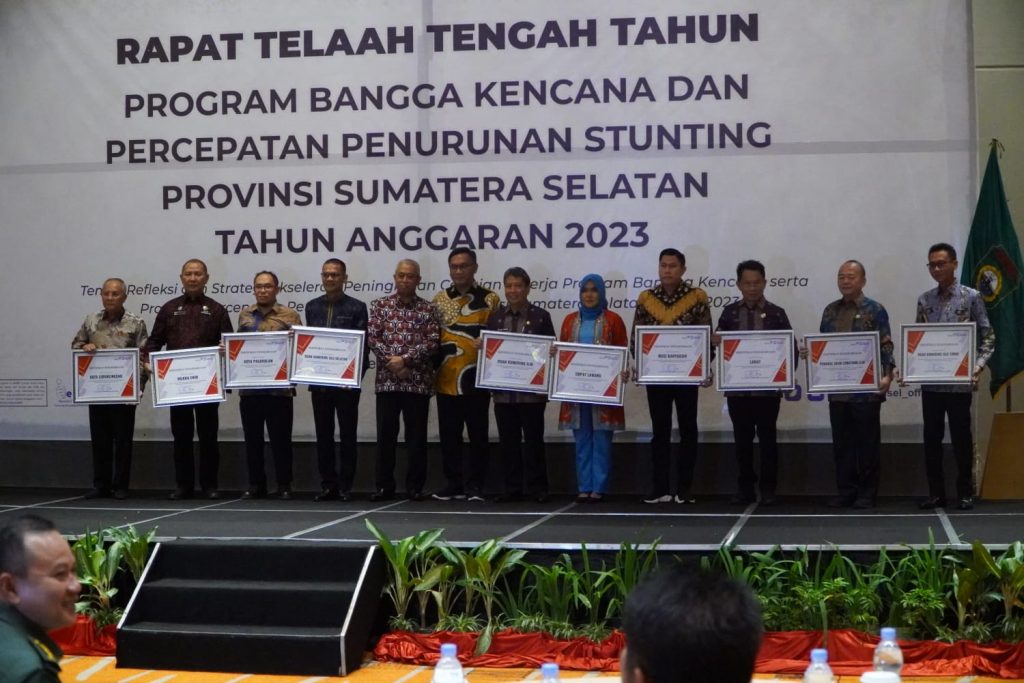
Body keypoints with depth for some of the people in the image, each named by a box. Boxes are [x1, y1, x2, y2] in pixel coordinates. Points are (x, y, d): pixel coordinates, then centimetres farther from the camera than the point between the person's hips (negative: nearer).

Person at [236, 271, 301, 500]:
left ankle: (284, 485, 11)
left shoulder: (290, 316, 2)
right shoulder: (244, 315, 13)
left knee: (280, 439, 1)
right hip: (249, 388, 3)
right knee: (252, 439, 8)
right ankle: (256, 485, 17)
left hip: (279, 389, -3)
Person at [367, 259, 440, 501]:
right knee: (385, 435, 3)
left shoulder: (427, 309, 5)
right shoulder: (380, 305, 7)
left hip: (418, 381, 0)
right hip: (386, 380, 0)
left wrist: (405, 359, -14)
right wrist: (391, 361, -13)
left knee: (416, 436, 3)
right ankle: (384, 486, 11)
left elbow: (432, 342, -5)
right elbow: (373, 338, -1)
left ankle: (415, 486, 11)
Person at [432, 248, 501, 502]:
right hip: (446, 381, 3)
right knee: (449, 435, 7)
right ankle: (453, 483, 15)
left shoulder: (490, 300, 1)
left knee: (477, 435, 2)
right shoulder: (439, 300, 11)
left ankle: (475, 485, 9)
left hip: (477, 380, -3)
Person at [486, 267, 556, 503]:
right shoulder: (495, 317, 11)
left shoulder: (540, 316, 3)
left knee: (533, 440, 2)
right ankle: (512, 488, 12)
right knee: (508, 441, 6)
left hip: (531, 391, -3)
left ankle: (537, 487, 9)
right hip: (503, 391, 3)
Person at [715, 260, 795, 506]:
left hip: (767, 388, -1)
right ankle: (745, 487, 14)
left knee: (767, 438, 2)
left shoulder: (776, 314, 3)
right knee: (742, 439, 6)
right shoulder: (729, 313, 7)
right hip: (737, 388, 1)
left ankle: (768, 489, 9)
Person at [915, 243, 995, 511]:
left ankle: (965, 492, 13)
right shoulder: (924, 300, 9)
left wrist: (978, 366, -15)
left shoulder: (971, 297, -1)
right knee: (932, 438, 6)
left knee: (961, 438, 2)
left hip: (959, 382, -3)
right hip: (930, 382, 3)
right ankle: (936, 493, 14)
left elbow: (988, 337, -1)